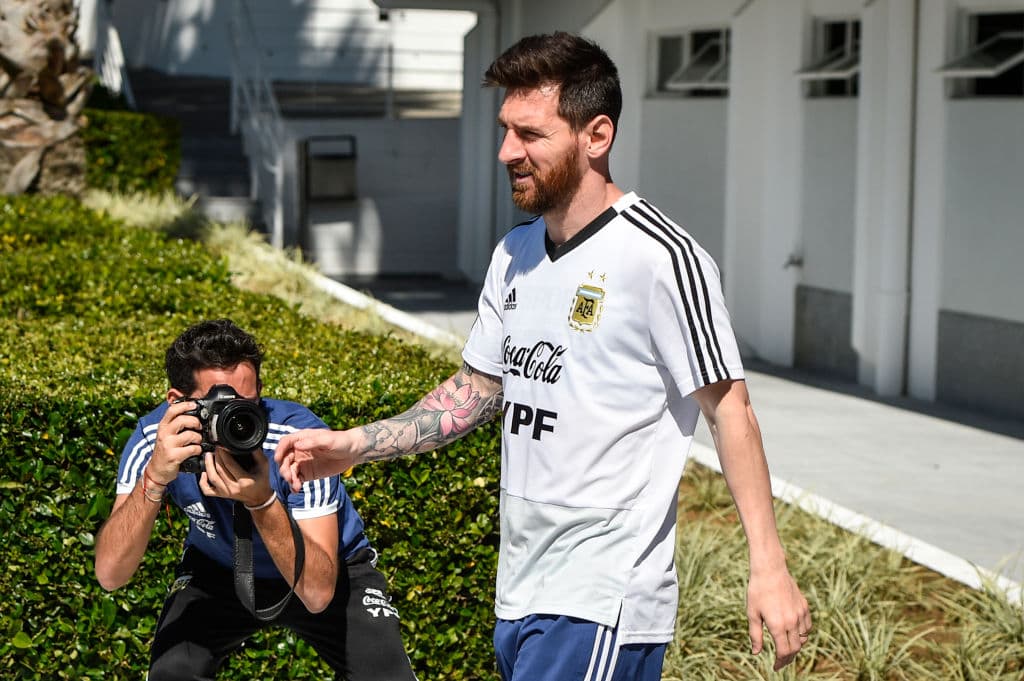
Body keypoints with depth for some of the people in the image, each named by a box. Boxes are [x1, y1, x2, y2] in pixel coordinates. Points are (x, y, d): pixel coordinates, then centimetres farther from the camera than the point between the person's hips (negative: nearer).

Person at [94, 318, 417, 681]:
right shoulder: (154, 439, -25)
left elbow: (317, 594, -37)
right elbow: (109, 575, -34)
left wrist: (262, 501, -50)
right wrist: (155, 478, -47)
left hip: (331, 569, -1)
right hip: (217, 568, 1)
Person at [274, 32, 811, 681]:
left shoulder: (660, 256, -12)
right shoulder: (516, 254, 12)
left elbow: (729, 409, -10)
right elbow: (477, 389, 20)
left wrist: (769, 567, -14)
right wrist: (354, 445, 11)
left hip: (602, 605, -8)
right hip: (521, 595, 8)